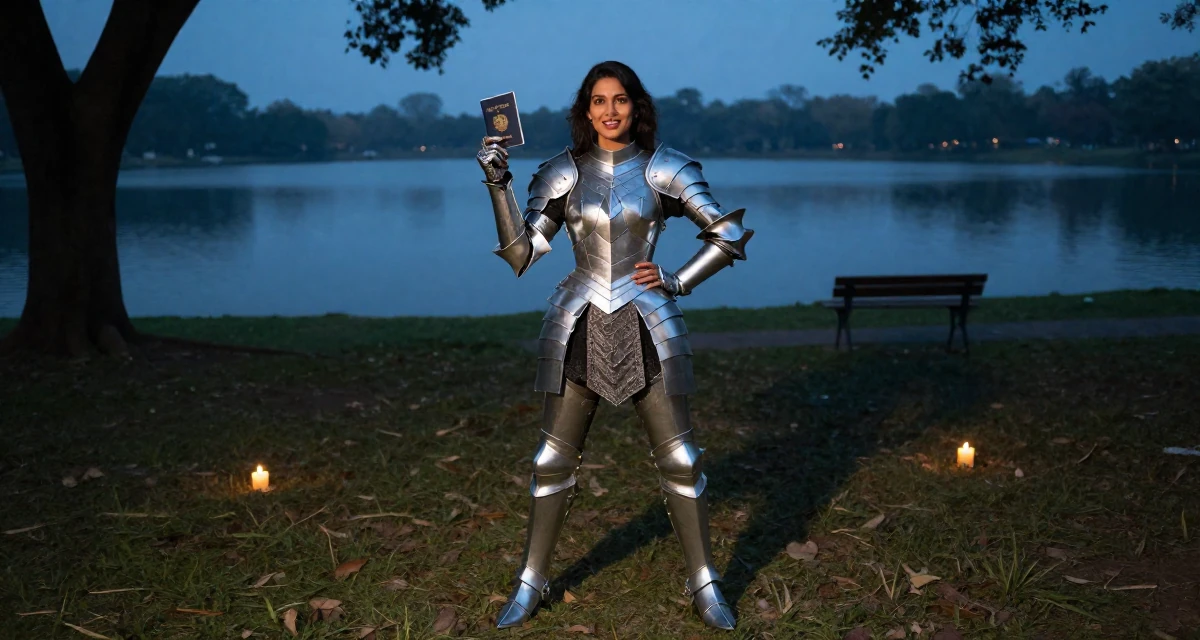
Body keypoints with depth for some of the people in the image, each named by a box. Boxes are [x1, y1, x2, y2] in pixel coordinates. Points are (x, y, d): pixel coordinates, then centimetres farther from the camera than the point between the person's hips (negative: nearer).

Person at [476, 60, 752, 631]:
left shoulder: (664, 169, 0)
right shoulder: (562, 172, 3)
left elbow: (729, 233, 4)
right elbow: (521, 253, -1)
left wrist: (678, 282, -4)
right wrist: (499, 185, -9)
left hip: (647, 327, -1)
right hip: (578, 326, 1)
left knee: (679, 459, 3)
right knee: (554, 458, 5)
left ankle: (704, 583, 18)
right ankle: (531, 582, 20)